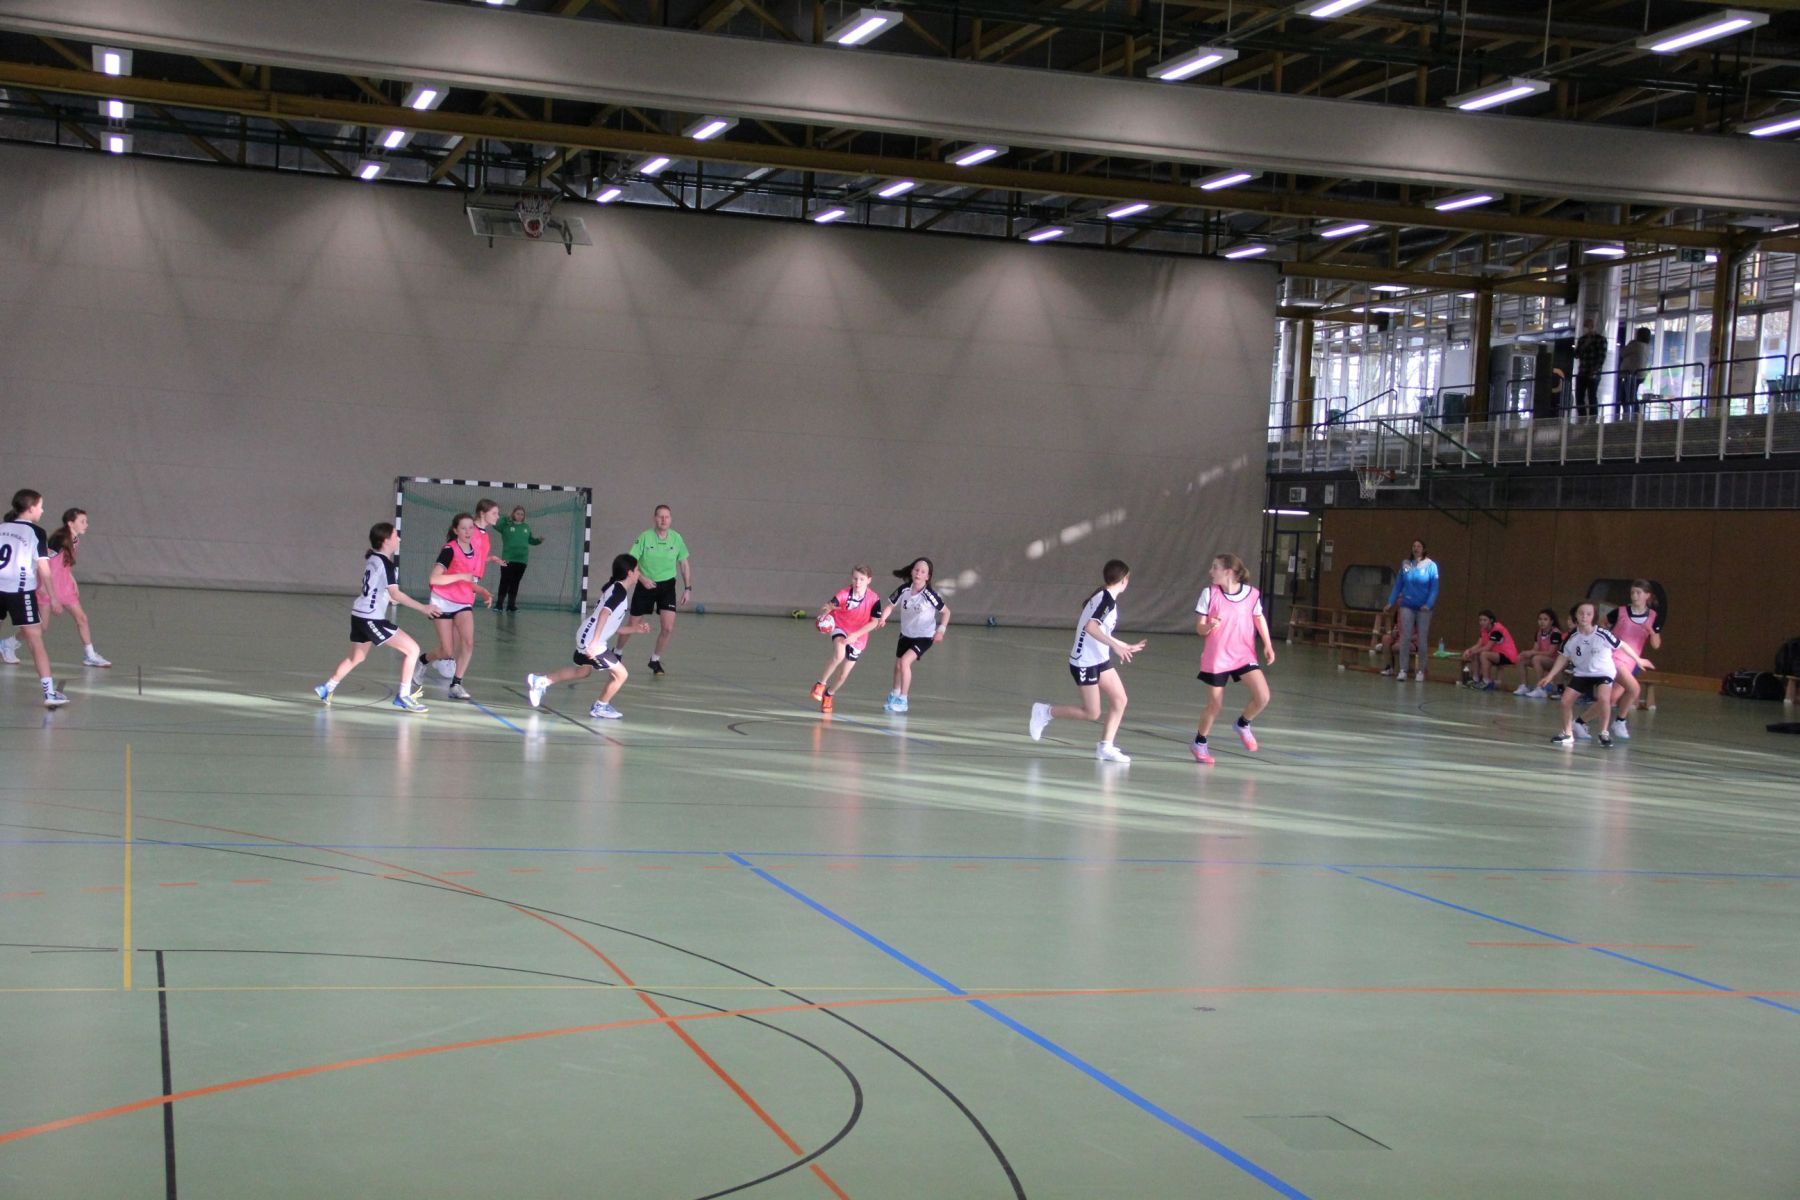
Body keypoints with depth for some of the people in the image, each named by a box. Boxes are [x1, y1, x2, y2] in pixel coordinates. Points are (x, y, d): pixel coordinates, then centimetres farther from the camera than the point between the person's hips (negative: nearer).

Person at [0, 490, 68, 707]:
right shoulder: (35, 532, -2)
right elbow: (43, 568, -7)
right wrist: (53, 598, -3)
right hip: (21, 591, -5)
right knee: (36, 641, -3)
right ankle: (49, 692, -6)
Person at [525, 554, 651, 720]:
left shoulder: (615, 588, 17)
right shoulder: (620, 591, -13)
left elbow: (613, 626, 21)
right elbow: (604, 613, -27)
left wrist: (634, 629, 15)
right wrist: (595, 642, -33)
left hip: (585, 636, 10)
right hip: (592, 639, -10)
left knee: (583, 671, 31)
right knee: (620, 674, -5)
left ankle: (540, 682, 31)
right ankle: (601, 707, 13)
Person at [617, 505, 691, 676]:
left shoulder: (676, 538, -5)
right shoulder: (644, 537, -13)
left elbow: (684, 564, 7)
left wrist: (687, 588, 3)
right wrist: (642, 578, -26)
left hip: (667, 586, 2)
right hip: (646, 585, -2)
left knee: (668, 628, -11)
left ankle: (655, 659, 13)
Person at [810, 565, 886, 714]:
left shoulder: (874, 599, -19)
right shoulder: (844, 594, -22)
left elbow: (874, 622, -15)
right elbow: (830, 606, -34)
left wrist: (855, 634, -24)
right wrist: (825, 612, -58)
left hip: (858, 638, 2)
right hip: (840, 628, -2)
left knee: (844, 675, 7)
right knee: (839, 655, -34)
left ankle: (828, 693, 39)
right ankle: (821, 684, -14)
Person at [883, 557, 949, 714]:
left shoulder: (929, 594, -23)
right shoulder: (904, 590, -14)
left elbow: (946, 611, -12)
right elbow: (891, 606, -3)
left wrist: (941, 630, -22)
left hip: (925, 637, -5)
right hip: (906, 634, 5)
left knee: (905, 661, -23)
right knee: (898, 665, 18)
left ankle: (903, 701, -12)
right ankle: (895, 696, 44)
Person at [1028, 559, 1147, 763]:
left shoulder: (1103, 597, 11)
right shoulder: (1106, 599, -18)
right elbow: (1091, 626, -32)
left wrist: (1126, 646, 31)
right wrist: (1115, 646, -32)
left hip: (1100, 660, 10)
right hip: (1085, 662, -10)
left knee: (1119, 700, 3)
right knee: (1091, 713, -4)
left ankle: (1105, 747, 8)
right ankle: (1046, 712, 10)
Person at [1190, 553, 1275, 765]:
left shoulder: (1252, 594, -7)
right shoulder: (1209, 593, -8)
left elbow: (1259, 619, 11)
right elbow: (1199, 628, -6)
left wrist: (1268, 645, 5)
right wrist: (1209, 626, -29)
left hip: (1244, 655, 1)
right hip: (1216, 658, -1)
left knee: (1263, 696, -16)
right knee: (1215, 706, 4)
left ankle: (1243, 724, 15)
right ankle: (1200, 743, 28)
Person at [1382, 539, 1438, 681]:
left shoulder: (1430, 566, -5)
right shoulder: (1406, 564, 3)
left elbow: (1434, 588, -8)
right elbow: (1398, 585, 8)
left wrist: (1429, 604, -19)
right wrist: (1391, 603, 4)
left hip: (1423, 607, -2)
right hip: (1407, 606, 2)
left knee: (1422, 640, 5)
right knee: (1405, 638, -3)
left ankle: (1421, 671, 15)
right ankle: (1403, 670, 1)